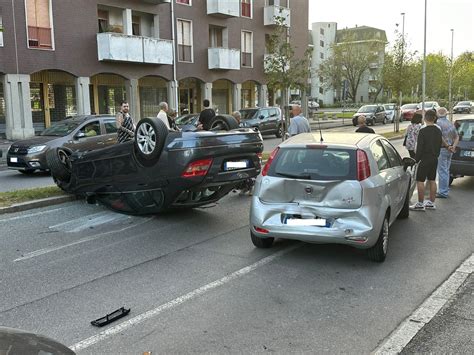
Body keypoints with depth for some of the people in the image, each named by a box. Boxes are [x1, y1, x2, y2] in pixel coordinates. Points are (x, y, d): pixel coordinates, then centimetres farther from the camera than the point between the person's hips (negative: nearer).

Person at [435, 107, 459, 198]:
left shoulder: (438, 123, -11)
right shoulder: (451, 124, 13)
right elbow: (457, 137, 13)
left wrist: (447, 146, -16)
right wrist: (453, 146, 0)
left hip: (441, 149, -8)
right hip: (449, 150, 8)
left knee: (442, 171, -5)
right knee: (446, 171, 17)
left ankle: (443, 192, -3)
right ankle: (445, 190, 27)